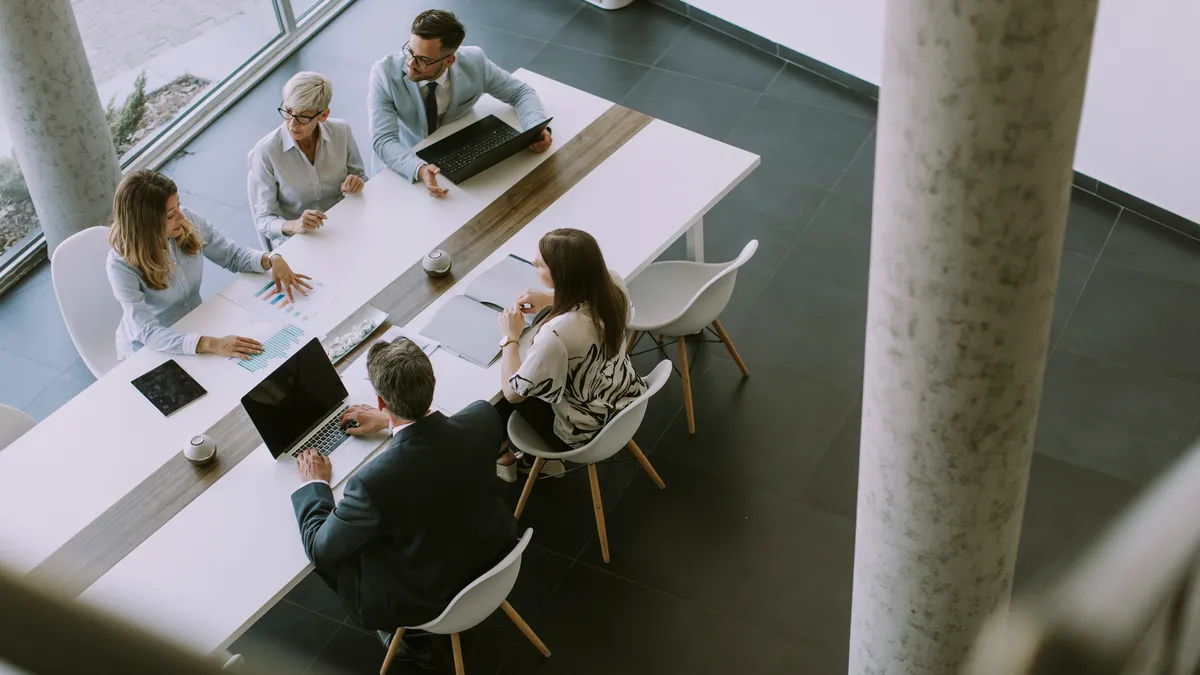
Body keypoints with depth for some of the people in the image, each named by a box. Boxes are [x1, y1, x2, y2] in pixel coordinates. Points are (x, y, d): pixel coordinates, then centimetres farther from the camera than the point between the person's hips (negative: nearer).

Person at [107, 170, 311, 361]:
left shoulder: (189, 221, -13)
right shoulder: (122, 265, -27)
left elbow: (233, 255, 3)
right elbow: (148, 333, -34)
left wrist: (272, 259, -17)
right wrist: (211, 344, -46)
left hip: (193, 328, 5)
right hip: (147, 352, -5)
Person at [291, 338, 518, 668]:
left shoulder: (373, 481, -36)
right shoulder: (483, 418, -23)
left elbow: (320, 548, -16)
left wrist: (314, 484, 0)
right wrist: (391, 421, 15)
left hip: (429, 601, -5)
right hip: (497, 558, 5)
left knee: (329, 551, 16)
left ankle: (410, 638, 30)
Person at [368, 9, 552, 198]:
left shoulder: (473, 63, -20)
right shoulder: (384, 73, -26)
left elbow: (520, 93, -6)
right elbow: (384, 140, -30)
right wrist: (419, 169, -50)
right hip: (407, 164, -1)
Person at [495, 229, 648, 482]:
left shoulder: (557, 334, -39)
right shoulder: (612, 283, -19)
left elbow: (513, 393, -24)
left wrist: (510, 338, -12)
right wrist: (551, 299, 0)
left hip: (586, 434, -6)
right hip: (626, 402, 6)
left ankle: (503, 458, 43)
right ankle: (547, 458, 40)